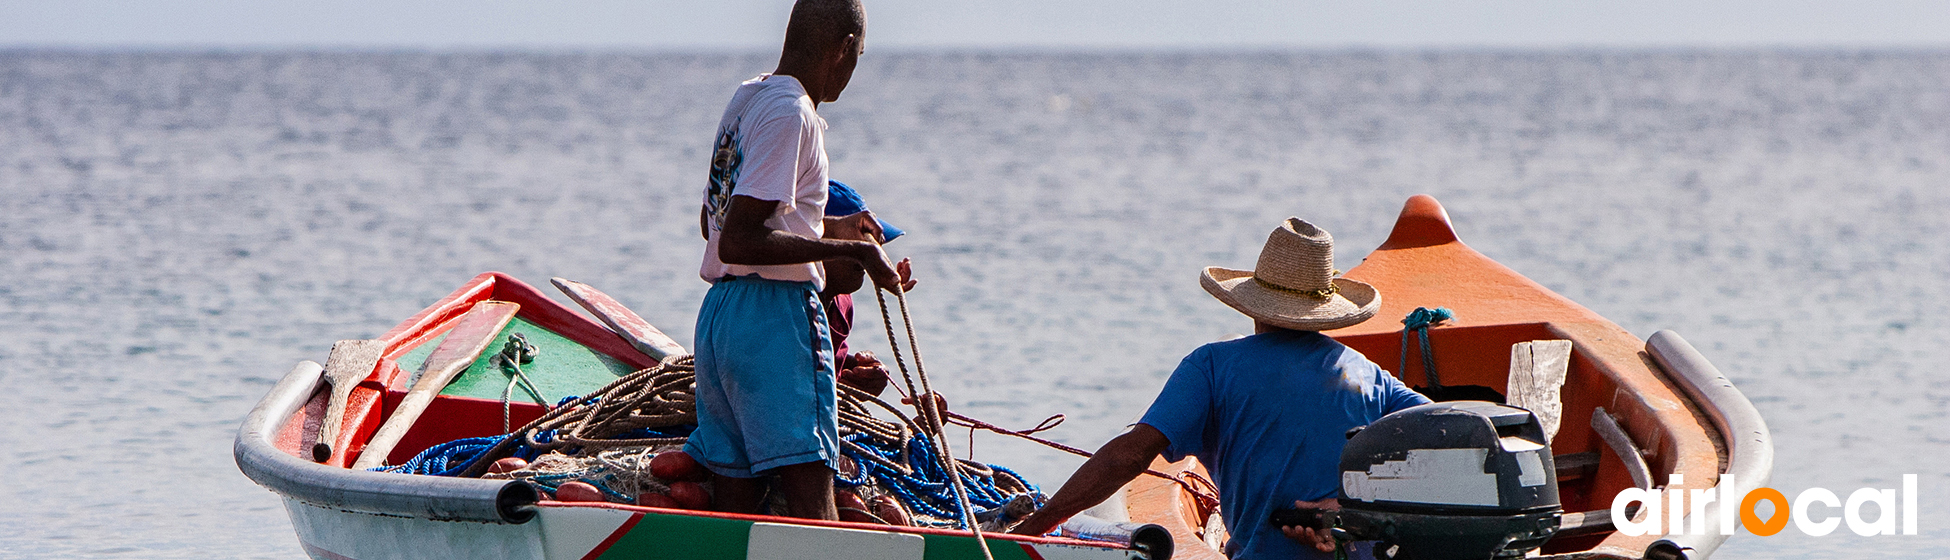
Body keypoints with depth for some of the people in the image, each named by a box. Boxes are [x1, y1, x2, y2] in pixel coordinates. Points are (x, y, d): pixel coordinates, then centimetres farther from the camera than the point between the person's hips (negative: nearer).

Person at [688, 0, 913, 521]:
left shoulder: (746, 97, 16)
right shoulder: (790, 113, -13)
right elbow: (736, 242, -20)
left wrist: (830, 227, 34)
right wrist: (849, 249, -18)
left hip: (716, 315, 9)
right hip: (778, 315, -9)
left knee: (733, 498, 9)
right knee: (810, 492, -14)